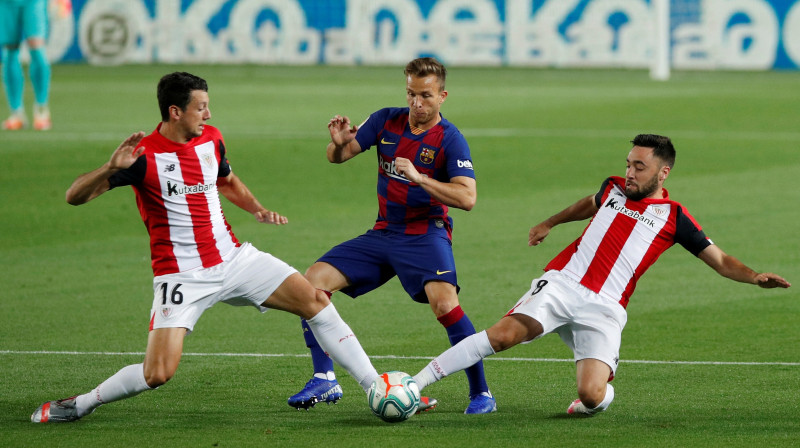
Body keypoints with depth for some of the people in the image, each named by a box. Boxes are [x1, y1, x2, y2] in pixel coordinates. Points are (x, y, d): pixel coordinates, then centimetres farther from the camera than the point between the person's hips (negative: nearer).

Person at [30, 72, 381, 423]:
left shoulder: (211, 139, 4)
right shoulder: (144, 156, -15)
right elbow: (75, 196, -18)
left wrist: (258, 210, 9)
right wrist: (112, 167, -36)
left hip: (233, 259, 6)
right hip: (181, 275, -5)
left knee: (315, 301, -6)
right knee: (158, 373, -18)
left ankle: (374, 386, 2)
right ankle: (80, 405, 6)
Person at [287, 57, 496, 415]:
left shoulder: (450, 140, -11)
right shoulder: (387, 121, 3)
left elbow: (467, 198, -21)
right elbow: (337, 157, 6)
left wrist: (418, 177, -30)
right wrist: (339, 142, -18)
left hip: (425, 234, -6)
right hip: (383, 234, 6)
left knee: (443, 302, -31)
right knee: (314, 279, -6)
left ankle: (481, 394, -19)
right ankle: (325, 381, -3)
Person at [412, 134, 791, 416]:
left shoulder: (672, 217, 6)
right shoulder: (614, 188, 15)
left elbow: (719, 260, 6)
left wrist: (755, 277, -11)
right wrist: (549, 224, 48)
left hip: (603, 310, -2)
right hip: (561, 284, 2)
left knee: (591, 396, -21)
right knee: (504, 334, -25)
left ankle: (600, 393, 19)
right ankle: (416, 383, -22)